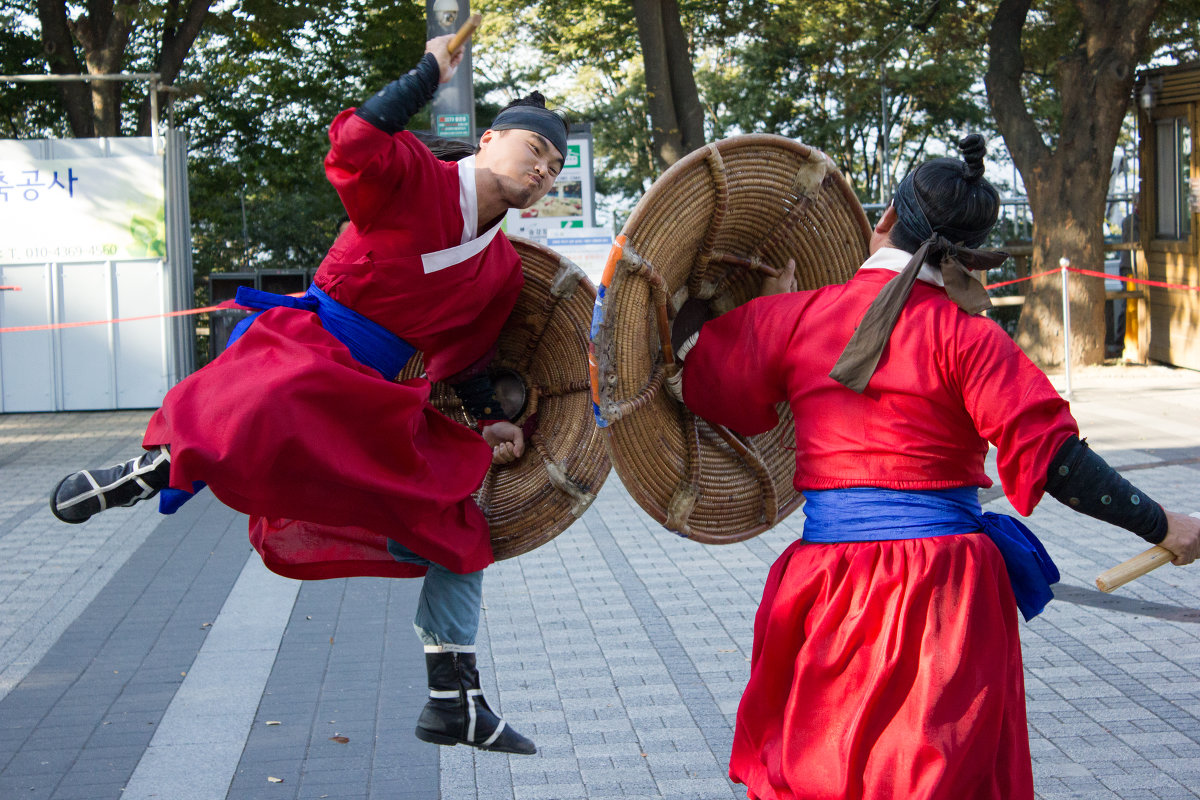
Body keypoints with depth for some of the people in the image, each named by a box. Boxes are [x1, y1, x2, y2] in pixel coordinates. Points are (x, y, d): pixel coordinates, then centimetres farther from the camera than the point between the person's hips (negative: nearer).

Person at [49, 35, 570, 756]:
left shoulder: (503, 271, 15)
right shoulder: (417, 181, -5)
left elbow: (465, 357, 24)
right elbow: (357, 144, -25)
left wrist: (490, 420, 11)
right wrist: (431, 73, -20)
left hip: (375, 403, 7)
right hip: (308, 346, -7)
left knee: (459, 521, 4)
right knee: (254, 414, -43)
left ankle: (455, 702, 11)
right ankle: (157, 467, -13)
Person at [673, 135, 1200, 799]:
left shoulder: (796, 317, 2)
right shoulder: (965, 335, -7)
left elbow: (713, 390, 19)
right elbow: (1048, 454, -12)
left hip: (830, 585, 3)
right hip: (945, 588, -2)